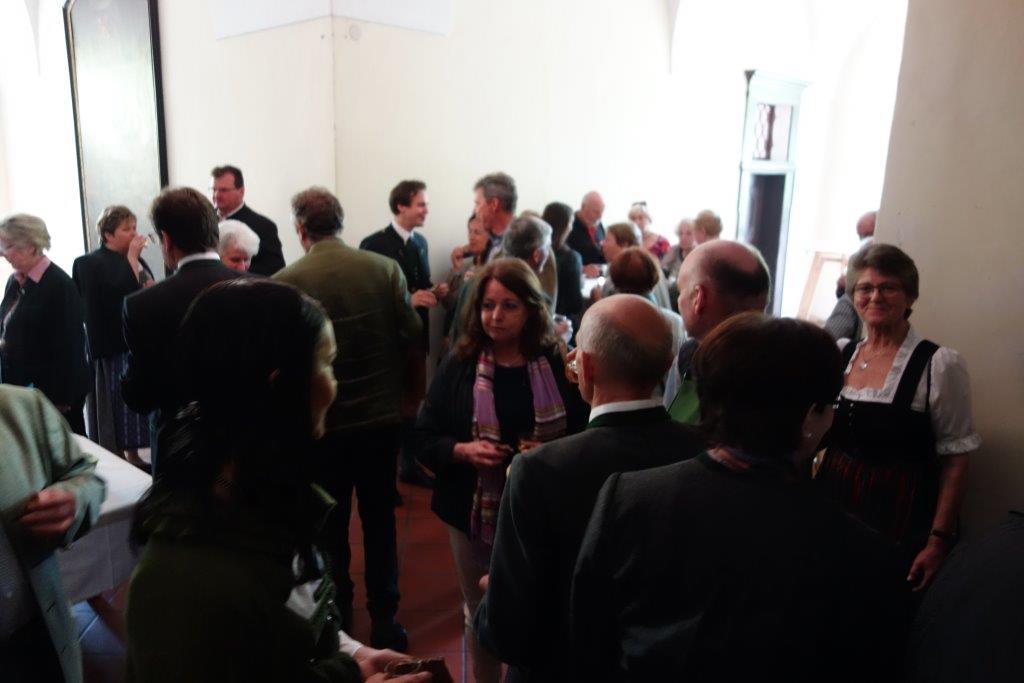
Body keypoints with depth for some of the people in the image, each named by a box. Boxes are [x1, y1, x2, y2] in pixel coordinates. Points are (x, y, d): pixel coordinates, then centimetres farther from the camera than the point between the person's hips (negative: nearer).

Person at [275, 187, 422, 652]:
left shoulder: (285, 283, -15)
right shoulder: (386, 269, -10)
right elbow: (411, 335, -6)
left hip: (322, 422, -1)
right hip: (382, 416, 2)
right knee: (380, 520, 16)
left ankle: (337, 618, 32)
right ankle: (384, 622, 26)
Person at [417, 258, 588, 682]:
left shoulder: (558, 365, -7)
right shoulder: (459, 366, -5)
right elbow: (425, 439, -2)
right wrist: (464, 451, -20)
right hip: (474, 512, 1)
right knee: (480, 615, 19)